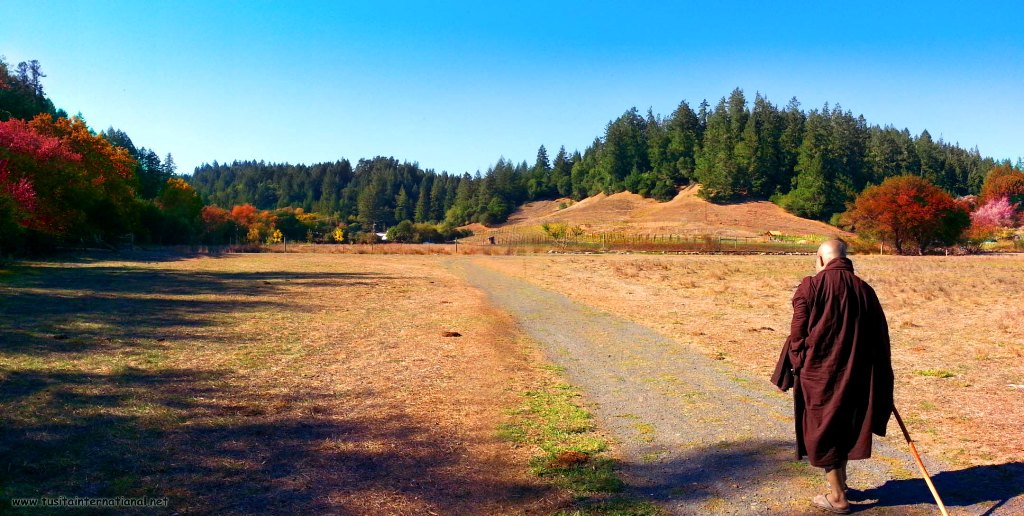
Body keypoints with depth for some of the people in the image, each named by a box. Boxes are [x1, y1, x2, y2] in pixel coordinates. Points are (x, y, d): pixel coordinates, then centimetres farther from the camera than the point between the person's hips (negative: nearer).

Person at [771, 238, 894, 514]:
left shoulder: (811, 286, -11)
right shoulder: (865, 290, 3)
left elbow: (798, 335, -11)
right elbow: (880, 338, 7)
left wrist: (795, 370, 4)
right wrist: (878, 384, 15)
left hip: (818, 374, -5)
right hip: (854, 375, 5)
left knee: (823, 430, 8)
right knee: (844, 427, 21)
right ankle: (839, 483, 37)